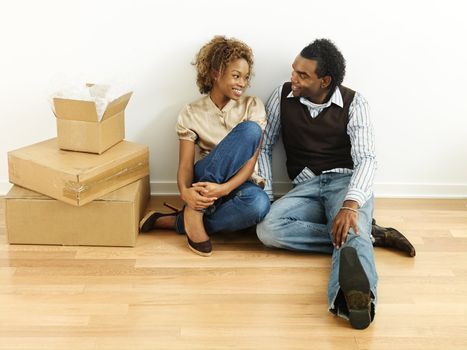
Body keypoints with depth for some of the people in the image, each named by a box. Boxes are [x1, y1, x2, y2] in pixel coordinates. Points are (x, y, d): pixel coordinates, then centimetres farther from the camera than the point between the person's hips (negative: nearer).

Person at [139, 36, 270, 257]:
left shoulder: (253, 106, -1)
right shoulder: (191, 113, -2)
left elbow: (252, 160, -10)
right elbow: (185, 164, -8)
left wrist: (224, 188, -28)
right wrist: (185, 191, -32)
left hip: (238, 183, 2)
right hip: (205, 181, -2)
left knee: (259, 204, -39)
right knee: (248, 130, -28)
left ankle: (178, 222, -22)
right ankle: (195, 211, -26)